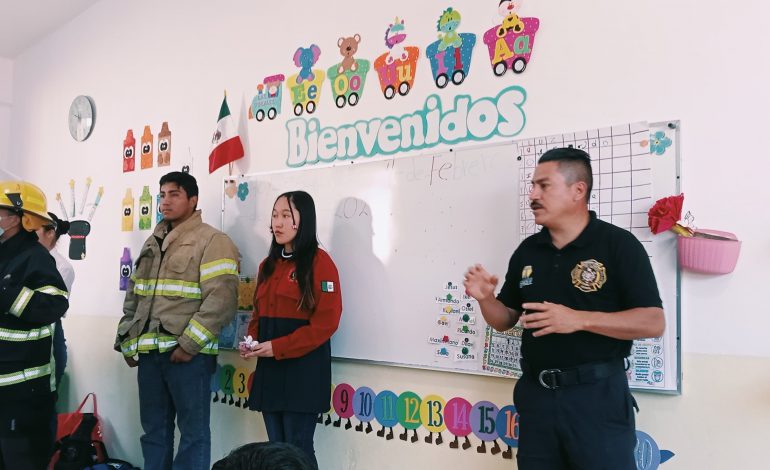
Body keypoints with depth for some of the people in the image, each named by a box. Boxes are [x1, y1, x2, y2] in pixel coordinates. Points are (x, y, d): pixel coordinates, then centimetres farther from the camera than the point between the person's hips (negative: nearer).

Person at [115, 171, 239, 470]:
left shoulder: (212, 241, -7)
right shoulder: (153, 242, 18)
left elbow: (221, 299, -17)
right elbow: (134, 295, 23)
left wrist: (189, 344, -19)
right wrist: (127, 340, 15)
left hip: (188, 353, -7)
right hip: (150, 351, 7)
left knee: (193, 430, 3)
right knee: (154, 428, 16)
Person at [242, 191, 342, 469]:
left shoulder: (319, 261, -9)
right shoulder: (268, 264, 15)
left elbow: (326, 321, -15)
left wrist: (278, 347, -18)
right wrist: (252, 341, 0)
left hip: (303, 366, -7)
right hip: (269, 367, 7)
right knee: (276, 448, 12)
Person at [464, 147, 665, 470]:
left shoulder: (618, 243, -8)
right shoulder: (527, 250, 7)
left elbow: (653, 322, -13)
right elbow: (505, 320, 14)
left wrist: (579, 319, -23)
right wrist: (485, 297, -8)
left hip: (598, 395, -5)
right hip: (536, 395, 5)